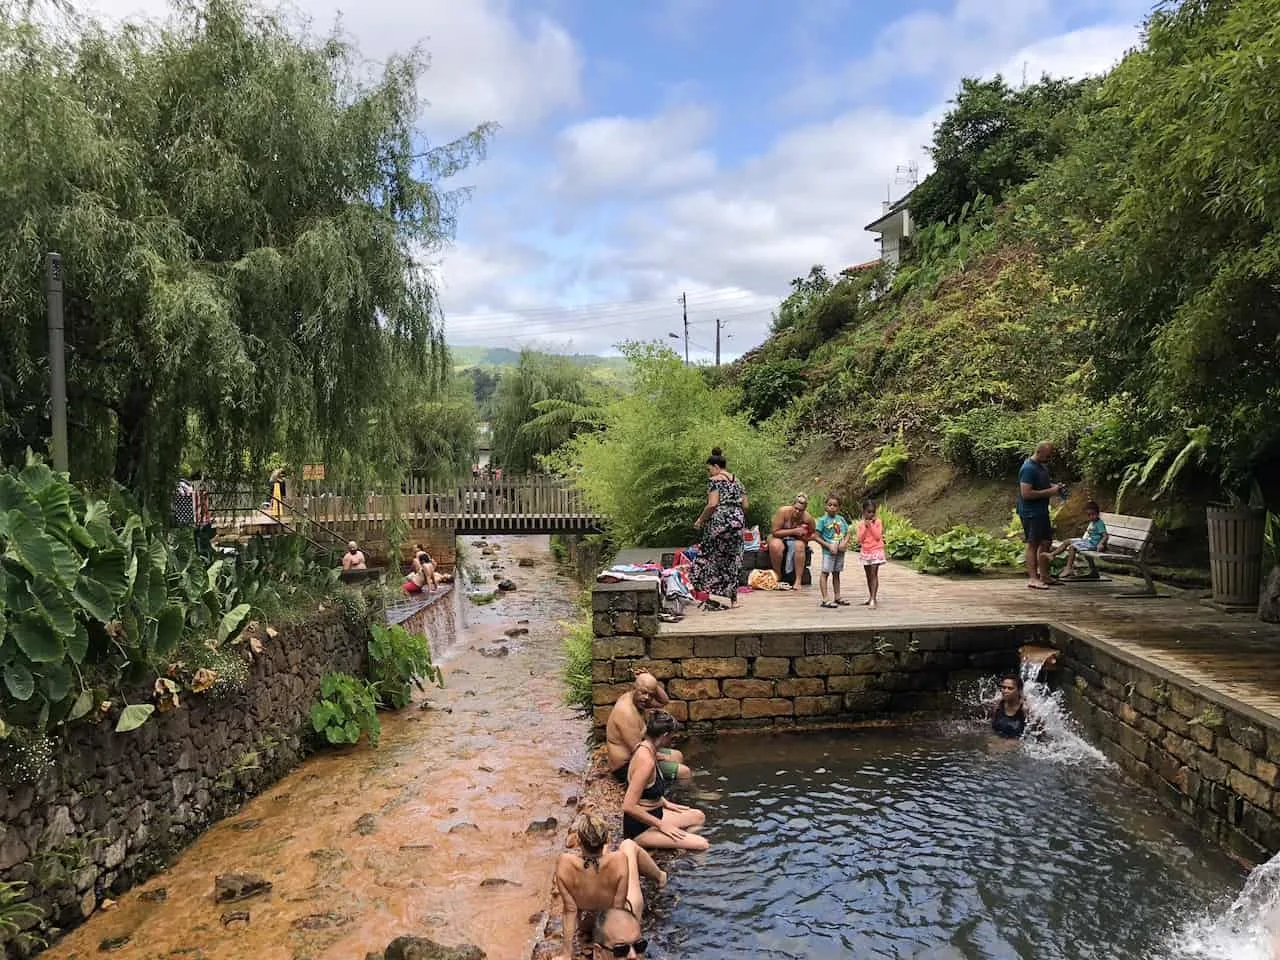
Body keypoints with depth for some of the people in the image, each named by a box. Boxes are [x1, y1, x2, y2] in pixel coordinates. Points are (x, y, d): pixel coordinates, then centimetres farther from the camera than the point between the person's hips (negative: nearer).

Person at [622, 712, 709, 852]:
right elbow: (628, 806, -30)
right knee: (701, 845, -14)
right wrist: (661, 825, -20)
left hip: (651, 815, 10)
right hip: (640, 829, -10)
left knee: (698, 817, 21)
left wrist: (665, 802, 13)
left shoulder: (646, 747, 0)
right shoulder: (646, 761, -28)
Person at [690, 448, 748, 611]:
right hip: (738, 521, 7)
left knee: (714, 558, -1)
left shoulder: (715, 480, -5)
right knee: (732, 560, 9)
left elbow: (712, 504, -15)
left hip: (720, 521, -7)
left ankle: (715, 600, -4)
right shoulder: (737, 481, 16)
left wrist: (700, 520, -4)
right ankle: (731, 597, 12)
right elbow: (745, 505, 14)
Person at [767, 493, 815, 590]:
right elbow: (775, 531, -23)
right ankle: (777, 578, -19)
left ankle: (798, 581, -28)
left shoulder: (808, 518, -14)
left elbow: (813, 535, 3)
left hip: (797, 540, 2)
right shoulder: (783, 511, -22)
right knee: (775, 546, -36)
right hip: (779, 537, -2)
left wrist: (804, 535, -20)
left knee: (800, 546, -34)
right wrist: (793, 531, -29)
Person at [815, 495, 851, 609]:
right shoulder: (823, 520, -8)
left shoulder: (841, 519, 6)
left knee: (836, 574, 16)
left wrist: (844, 543, -10)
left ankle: (837, 597, 25)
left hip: (840, 551, 6)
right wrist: (829, 546, -16)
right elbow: (817, 537, -10)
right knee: (825, 573, -6)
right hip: (828, 551, -6)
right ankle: (825, 600, -8)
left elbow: (847, 533, 10)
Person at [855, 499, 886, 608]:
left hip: (876, 551, -4)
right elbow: (860, 539, -4)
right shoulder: (861, 523, 4)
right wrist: (865, 527, -12)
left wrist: (871, 525, -17)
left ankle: (873, 599, -17)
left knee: (874, 574, -13)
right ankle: (870, 597, 27)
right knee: (868, 575, 14)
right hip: (865, 552, 4)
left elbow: (878, 536, -13)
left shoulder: (878, 522, -3)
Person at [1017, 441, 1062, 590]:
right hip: (1031, 512, -10)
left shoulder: (1042, 467, 13)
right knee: (1033, 544, -6)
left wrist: (1054, 486, 8)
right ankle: (1033, 578, -2)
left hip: (1041, 511, 10)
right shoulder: (1028, 469, -18)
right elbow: (1026, 493, -25)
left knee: (1046, 542, 13)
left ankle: (1044, 576, 22)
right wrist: (1049, 491, -21)